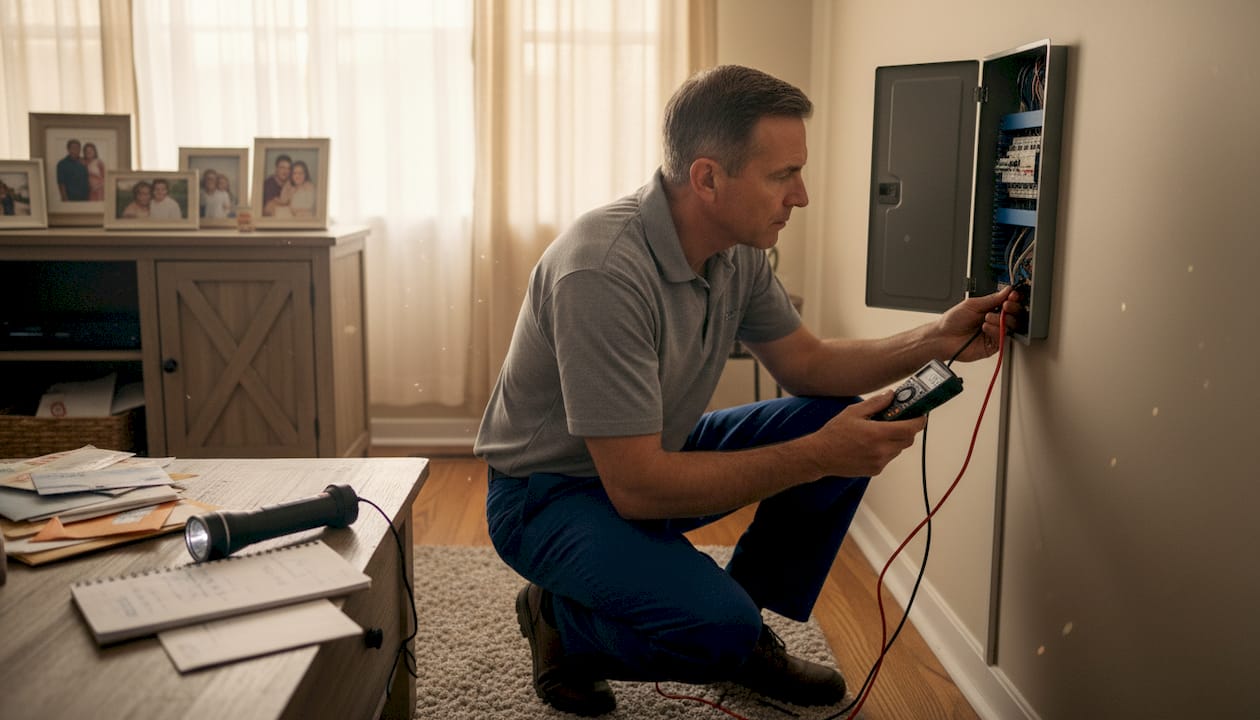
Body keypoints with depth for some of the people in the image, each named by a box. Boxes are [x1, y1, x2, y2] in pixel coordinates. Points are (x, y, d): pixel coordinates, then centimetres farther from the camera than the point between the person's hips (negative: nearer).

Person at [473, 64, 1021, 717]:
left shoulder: (737, 251, -6)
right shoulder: (602, 271, -33)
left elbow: (807, 364, 7)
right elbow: (636, 487, -32)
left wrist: (938, 338, -8)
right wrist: (817, 457, -30)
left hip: (654, 455, 8)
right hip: (550, 493, -8)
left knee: (844, 420, -5)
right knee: (718, 628, -31)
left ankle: (742, 629, 10)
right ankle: (561, 622, 2)